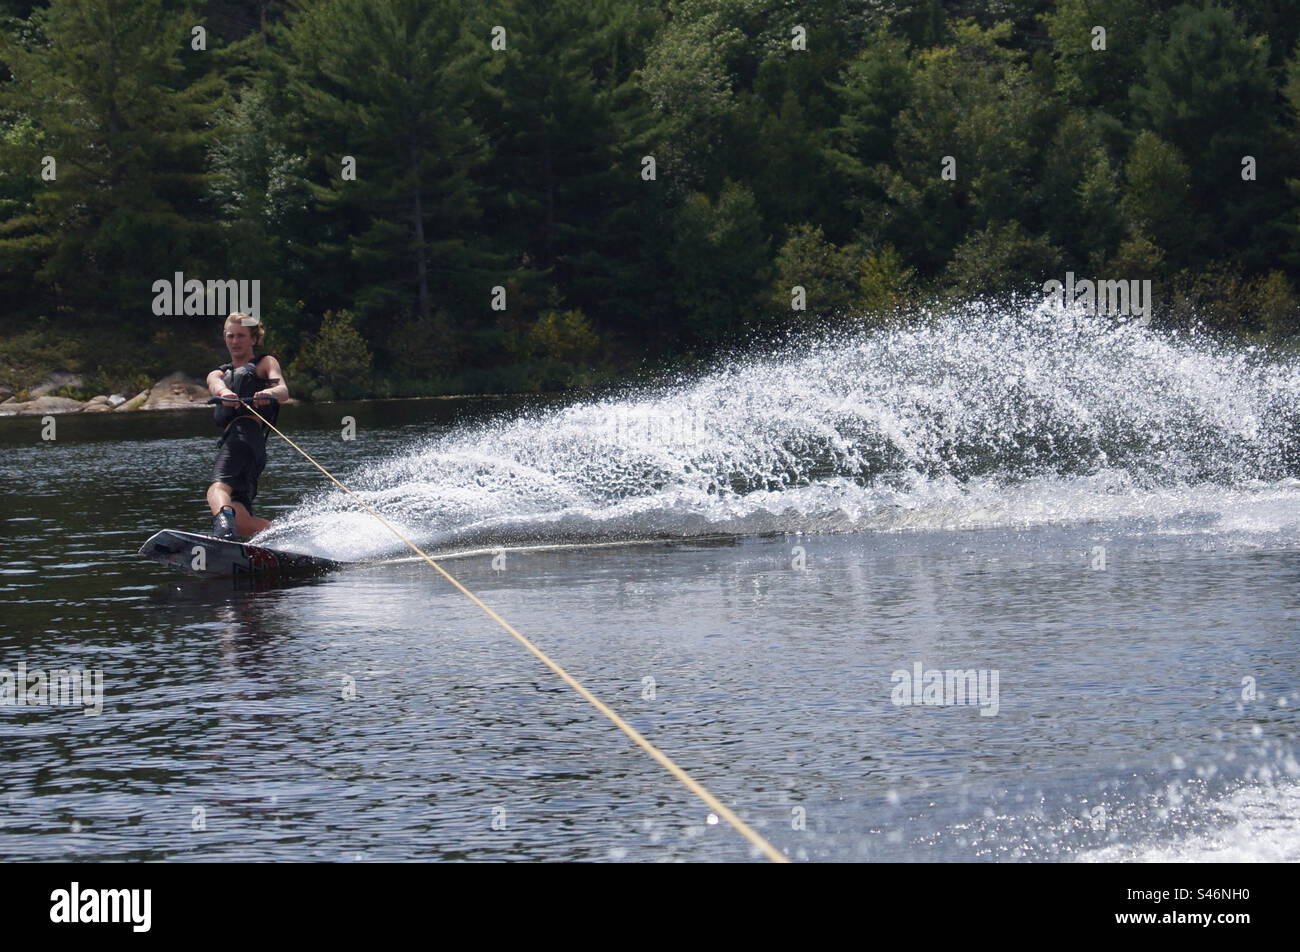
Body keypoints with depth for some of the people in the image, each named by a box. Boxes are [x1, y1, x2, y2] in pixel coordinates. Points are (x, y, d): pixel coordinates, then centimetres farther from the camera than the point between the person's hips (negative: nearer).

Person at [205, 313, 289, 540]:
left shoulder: (265, 363, 19)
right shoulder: (219, 374, 32)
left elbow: (283, 391, -1)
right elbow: (215, 384, 6)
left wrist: (271, 393, -28)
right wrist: (224, 393, -21)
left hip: (247, 430, -6)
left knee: (219, 486, -35)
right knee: (240, 521, -10)